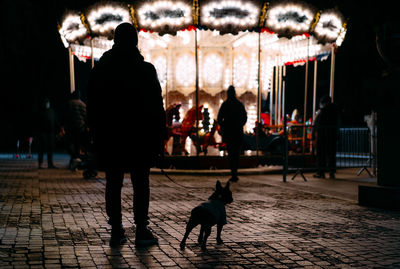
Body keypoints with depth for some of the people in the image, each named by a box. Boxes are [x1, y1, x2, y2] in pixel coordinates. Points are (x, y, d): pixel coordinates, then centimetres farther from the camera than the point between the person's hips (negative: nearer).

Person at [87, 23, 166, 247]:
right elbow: (157, 106, -4)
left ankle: (117, 231, 10)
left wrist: (96, 134, 13)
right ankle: (142, 231, 4)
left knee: (113, 184, 8)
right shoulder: (146, 69, -4)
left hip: (109, 138, 2)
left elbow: (92, 107, 7)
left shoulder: (100, 69, 4)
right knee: (141, 183, 5)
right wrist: (159, 136, 1)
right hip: (140, 136, -2)